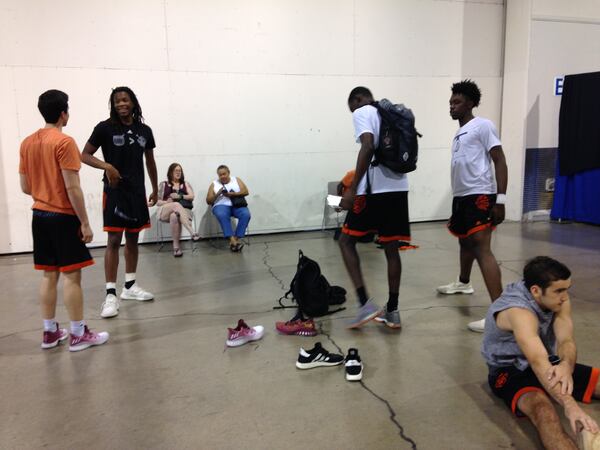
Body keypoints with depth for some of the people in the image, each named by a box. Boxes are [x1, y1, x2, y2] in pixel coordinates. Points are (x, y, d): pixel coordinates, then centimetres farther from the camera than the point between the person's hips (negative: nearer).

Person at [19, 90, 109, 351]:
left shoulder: (27, 143, 9)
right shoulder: (64, 142, -14)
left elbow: (25, 187, 13)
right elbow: (72, 187, -18)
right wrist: (85, 223, -14)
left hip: (39, 216, 8)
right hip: (64, 217, -8)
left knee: (49, 275, 12)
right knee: (72, 275, -2)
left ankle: (50, 332, 20)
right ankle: (78, 334, 5)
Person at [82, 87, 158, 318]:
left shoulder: (144, 130, 6)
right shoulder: (105, 128, -5)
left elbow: (150, 162, 16)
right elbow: (85, 155, -4)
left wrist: (155, 189, 18)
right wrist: (106, 166, -21)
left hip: (137, 191, 5)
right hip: (115, 191, -4)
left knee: (133, 239, 12)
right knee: (114, 240, -7)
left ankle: (130, 286, 24)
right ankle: (111, 294, -3)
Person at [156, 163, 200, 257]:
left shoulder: (186, 184, 23)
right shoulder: (164, 184, 20)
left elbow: (192, 197, 6)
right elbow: (157, 202, 13)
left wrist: (180, 196, -9)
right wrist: (166, 202, -8)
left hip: (183, 211, 1)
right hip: (165, 212, -1)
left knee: (174, 216, -39)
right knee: (177, 205, -38)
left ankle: (176, 247, -43)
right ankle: (193, 233, -52)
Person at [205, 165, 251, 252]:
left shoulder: (236, 180, 18)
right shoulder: (214, 184, 17)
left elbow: (245, 191, 4)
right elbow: (208, 201, 11)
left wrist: (232, 194, -9)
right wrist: (218, 194, -7)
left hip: (237, 205, 1)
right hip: (221, 205, -1)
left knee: (246, 215, -33)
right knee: (222, 215, -38)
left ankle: (237, 238, -31)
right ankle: (232, 239, -43)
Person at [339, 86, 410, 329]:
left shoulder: (362, 112, 0)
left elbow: (368, 147, -17)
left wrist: (352, 189, -19)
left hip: (374, 189, -7)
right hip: (398, 187, 7)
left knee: (346, 241, 7)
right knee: (391, 248, 12)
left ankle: (366, 303, -3)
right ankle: (392, 311, 17)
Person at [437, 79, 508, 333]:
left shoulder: (483, 126, -6)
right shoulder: (459, 134, 19)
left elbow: (500, 162, -12)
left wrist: (500, 199, -20)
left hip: (479, 196, -9)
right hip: (461, 196, 9)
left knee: (481, 249, -17)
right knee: (464, 242, 25)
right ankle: (463, 283, 48)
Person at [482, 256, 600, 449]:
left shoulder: (558, 301, -8)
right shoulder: (517, 311, -31)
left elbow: (566, 340, -22)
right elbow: (538, 362, -43)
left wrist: (566, 365, -46)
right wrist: (570, 406, -54)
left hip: (548, 363, 8)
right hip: (511, 371, -8)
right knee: (542, 407, -37)